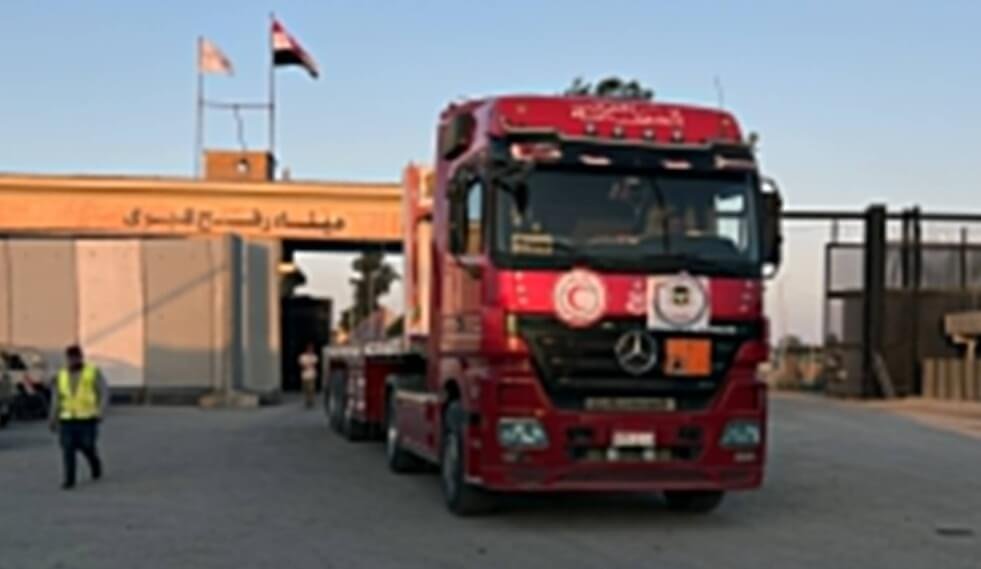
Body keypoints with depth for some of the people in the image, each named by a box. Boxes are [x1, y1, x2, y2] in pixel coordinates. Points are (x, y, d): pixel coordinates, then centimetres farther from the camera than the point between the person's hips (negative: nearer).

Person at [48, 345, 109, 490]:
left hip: (87, 417, -3)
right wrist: (53, 419, 9)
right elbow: (56, 398, 12)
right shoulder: (61, 375, 8)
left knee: (87, 447, -3)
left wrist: (101, 411, -21)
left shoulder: (93, 372, -2)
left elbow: (104, 392, -6)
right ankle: (69, 480, -4)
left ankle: (96, 466, 28)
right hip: (67, 419, 3)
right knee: (68, 448, -8)